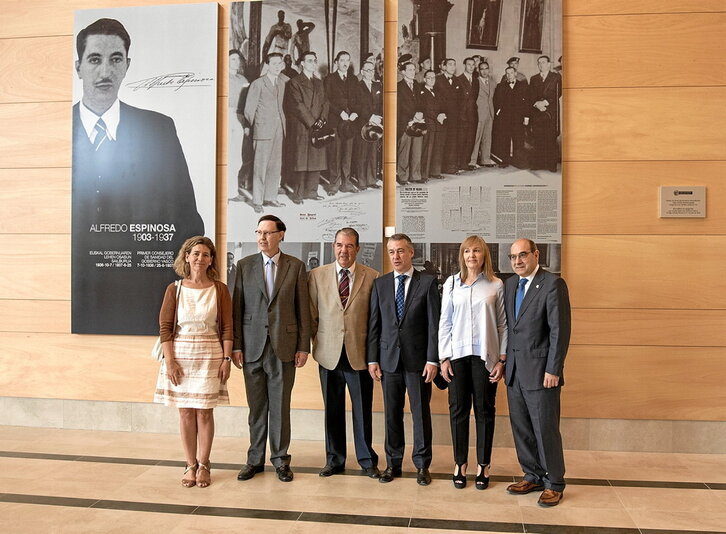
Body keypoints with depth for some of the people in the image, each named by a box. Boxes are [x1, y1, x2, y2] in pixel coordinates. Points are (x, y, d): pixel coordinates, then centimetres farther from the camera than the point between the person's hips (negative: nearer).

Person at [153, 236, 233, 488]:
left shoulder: (220, 290, 1)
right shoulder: (175, 289, 2)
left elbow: (227, 328, 0)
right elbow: (165, 327, 0)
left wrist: (226, 359, -6)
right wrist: (169, 361, -7)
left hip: (210, 356, -1)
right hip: (181, 355, 1)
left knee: (204, 411, 4)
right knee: (186, 412, 7)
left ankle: (203, 465, 18)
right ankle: (190, 465, 19)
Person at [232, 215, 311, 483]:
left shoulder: (296, 267, 2)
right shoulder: (244, 265, 5)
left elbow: (303, 309, 2)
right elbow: (237, 307, 4)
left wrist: (303, 346, -2)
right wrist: (235, 345, -1)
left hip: (284, 347, -1)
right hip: (252, 347, 1)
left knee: (280, 406, 7)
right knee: (256, 407, 10)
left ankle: (280, 459, 22)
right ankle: (255, 459, 25)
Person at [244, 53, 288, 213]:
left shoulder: (282, 82, 13)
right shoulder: (258, 83, -3)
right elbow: (249, 109, -1)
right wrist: (255, 126, 7)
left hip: (279, 128, 6)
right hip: (263, 129, -6)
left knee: (276, 165, 7)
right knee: (260, 165, -5)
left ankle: (270, 197, 16)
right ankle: (257, 201, 0)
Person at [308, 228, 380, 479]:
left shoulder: (372, 277, -1)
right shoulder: (316, 275, 3)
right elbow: (311, 316, 7)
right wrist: (316, 344, 4)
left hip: (359, 355, -1)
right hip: (329, 355, 1)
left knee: (363, 411, 7)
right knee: (332, 411, 11)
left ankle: (367, 460, 25)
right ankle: (334, 459, 28)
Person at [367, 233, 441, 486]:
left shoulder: (428, 282, -2)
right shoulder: (380, 284, 7)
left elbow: (434, 324, -5)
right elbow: (374, 323, 6)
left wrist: (433, 359, -10)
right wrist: (372, 358, 2)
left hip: (418, 358, -2)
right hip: (388, 358, 3)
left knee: (421, 413, 6)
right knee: (392, 414, 11)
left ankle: (422, 465, 20)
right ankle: (393, 463, 24)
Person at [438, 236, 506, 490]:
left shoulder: (496, 285, 2)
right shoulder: (451, 283, 5)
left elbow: (503, 324, 3)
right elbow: (444, 323, 5)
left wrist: (502, 359, -2)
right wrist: (443, 357, 1)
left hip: (485, 356, -1)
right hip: (457, 354, 1)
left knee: (485, 410, 7)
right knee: (458, 409, 6)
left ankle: (483, 465, 20)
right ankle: (460, 463, 20)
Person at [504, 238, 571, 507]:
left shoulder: (553, 283, -10)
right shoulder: (510, 284, 10)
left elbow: (560, 330, -13)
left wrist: (553, 370, -16)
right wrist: (504, 362, 9)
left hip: (540, 370, -6)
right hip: (514, 371, 7)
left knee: (546, 429, 2)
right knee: (521, 429, 13)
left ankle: (554, 484, 19)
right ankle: (533, 476, 29)